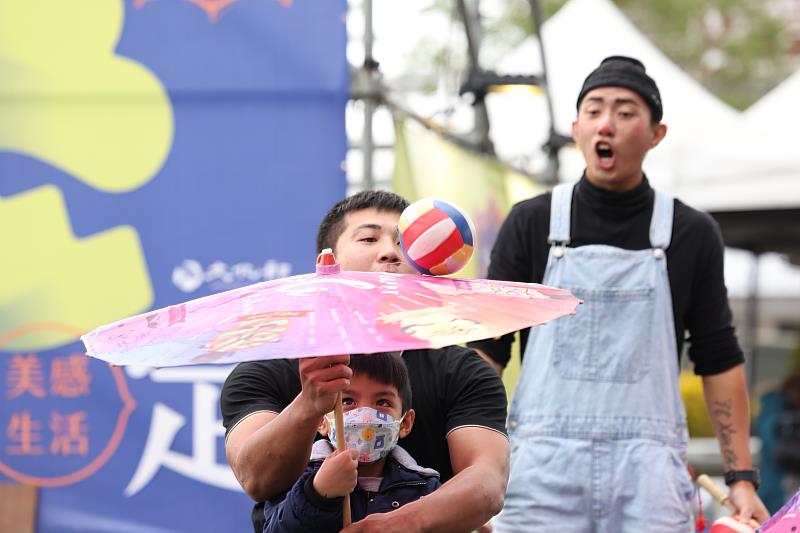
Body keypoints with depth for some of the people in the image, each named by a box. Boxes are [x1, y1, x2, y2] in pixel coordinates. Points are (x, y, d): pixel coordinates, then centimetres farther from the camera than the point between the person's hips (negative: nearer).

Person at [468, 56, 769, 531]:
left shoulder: (691, 234, 7)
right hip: (545, 463, 0)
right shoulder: (532, 223, 6)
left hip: (649, 472, 0)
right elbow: (487, 349, 7)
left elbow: (719, 361, 10)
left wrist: (742, 478, 4)